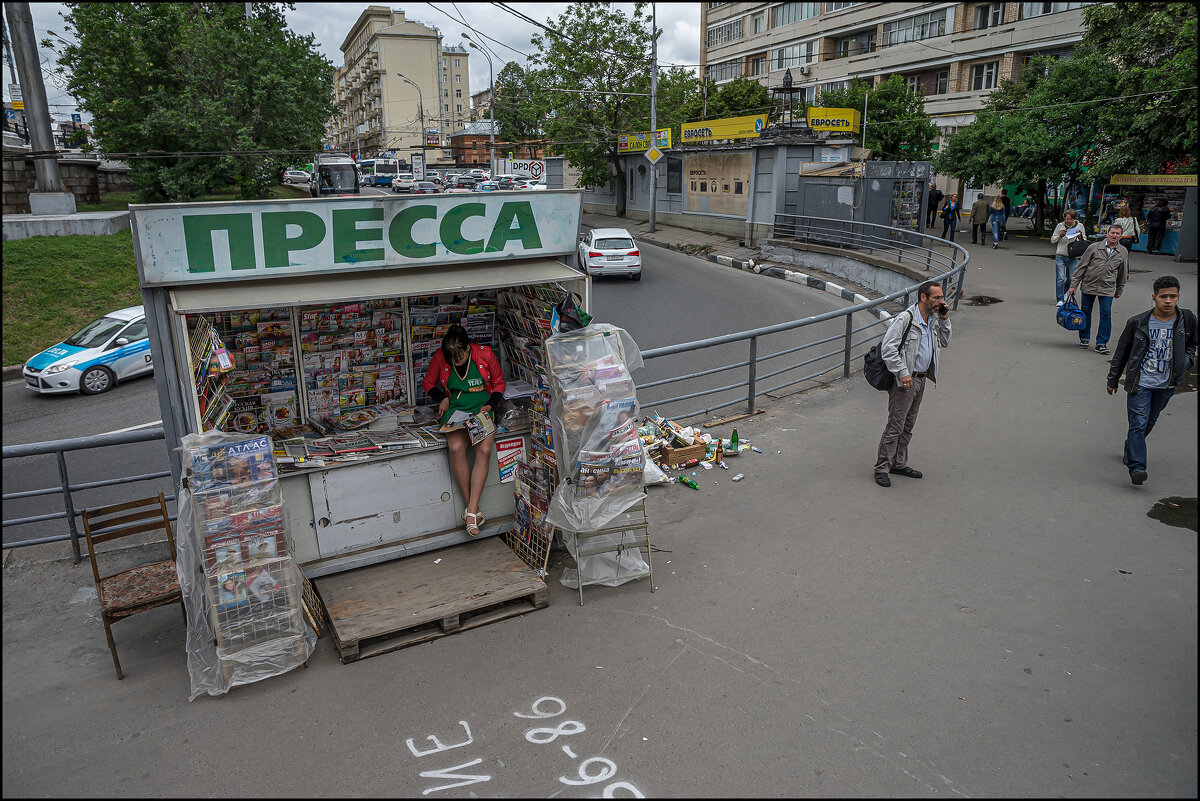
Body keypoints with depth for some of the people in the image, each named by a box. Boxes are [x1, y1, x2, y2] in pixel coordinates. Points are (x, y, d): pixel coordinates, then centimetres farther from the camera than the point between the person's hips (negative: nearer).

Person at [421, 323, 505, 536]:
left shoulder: (485, 354, -7)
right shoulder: (440, 357, -5)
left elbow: (499, 383, 7)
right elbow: (428, 382, 13)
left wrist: (490, 405, -7)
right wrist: (442, 397, -4)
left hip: (482, 409, 0)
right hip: (454, 410, 0)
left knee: (484, 449, -28)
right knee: (456, 448, -29)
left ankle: (471, 511, -24)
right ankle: (473, 507, -15)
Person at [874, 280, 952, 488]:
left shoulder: (933, 319, 9)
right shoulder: (905, 319, -17)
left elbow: (944, 343, 19)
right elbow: (888, 348, -21)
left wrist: (945, 319, 4)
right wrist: (903, 374, -23)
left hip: (921, 379, 9)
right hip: (905, 380, -9)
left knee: (908, 426, 16)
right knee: (895, 425, -6)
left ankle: (899, 464, 28)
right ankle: (882, 468, 3)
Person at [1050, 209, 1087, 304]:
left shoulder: (1080, 226, 6)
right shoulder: (1060, 226, 4)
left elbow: (1085, 241, 10)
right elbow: (1052, 240, 6)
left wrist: (1080, 236, -11)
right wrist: (1060, 235, -12)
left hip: (1073, 257, 1)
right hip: (1060, 256, -1)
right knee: (1060, 279, -8)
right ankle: (1059, 299, -2)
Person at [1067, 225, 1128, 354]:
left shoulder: (1123, 253, 4)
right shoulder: (1094, 247, -3)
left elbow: (1123, 274, 15)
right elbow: (1081, 267, 0)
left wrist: (1119, 290, 20)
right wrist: (1073, 285, -2)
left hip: (1107, 289, 1)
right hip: (1089, 285, -1)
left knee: (1106, 315, -5)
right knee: (1085, 312, 8)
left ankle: (1101, 343, 3)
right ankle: (1084, 338, 26)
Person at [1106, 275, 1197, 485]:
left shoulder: (1187, 320, -2)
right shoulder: (1138, 322, -8)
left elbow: (1192, 344, 18)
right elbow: (1121, 352, 3)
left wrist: (1186, 362, -1)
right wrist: (1112, 380, 7)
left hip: (1166, 385, 3)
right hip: (1140, 383, -3)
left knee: (1149, 423, 15)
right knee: (1138, 423, -9)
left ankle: (1130, 451, 38)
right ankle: (1136, 467, -12)